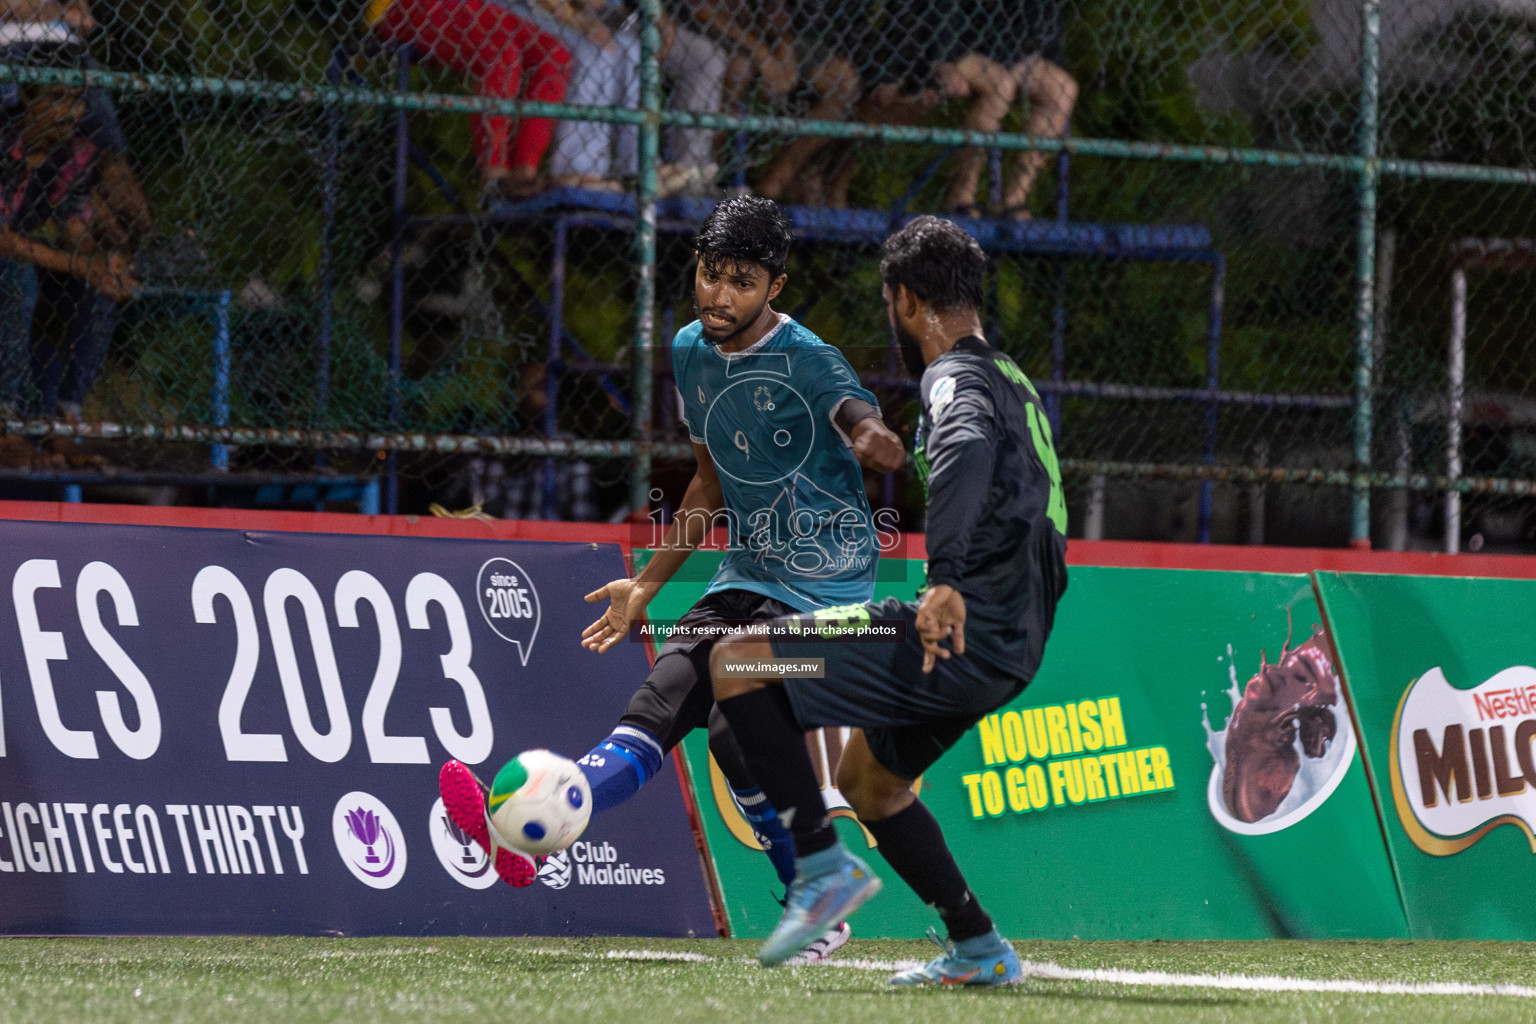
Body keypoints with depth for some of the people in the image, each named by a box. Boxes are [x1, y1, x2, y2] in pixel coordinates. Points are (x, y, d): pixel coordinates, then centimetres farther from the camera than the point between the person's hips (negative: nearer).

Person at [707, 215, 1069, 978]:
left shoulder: (955, 380, -12)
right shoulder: (1010, 378, 19)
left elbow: (970, 448, -36)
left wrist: (948, 579, -44)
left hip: (962, 637, -10)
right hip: (1013, 644, 10)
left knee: (736, 659, -12)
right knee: (866, 779, 29)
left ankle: (824, 865, -14)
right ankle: (978, 950, 27)